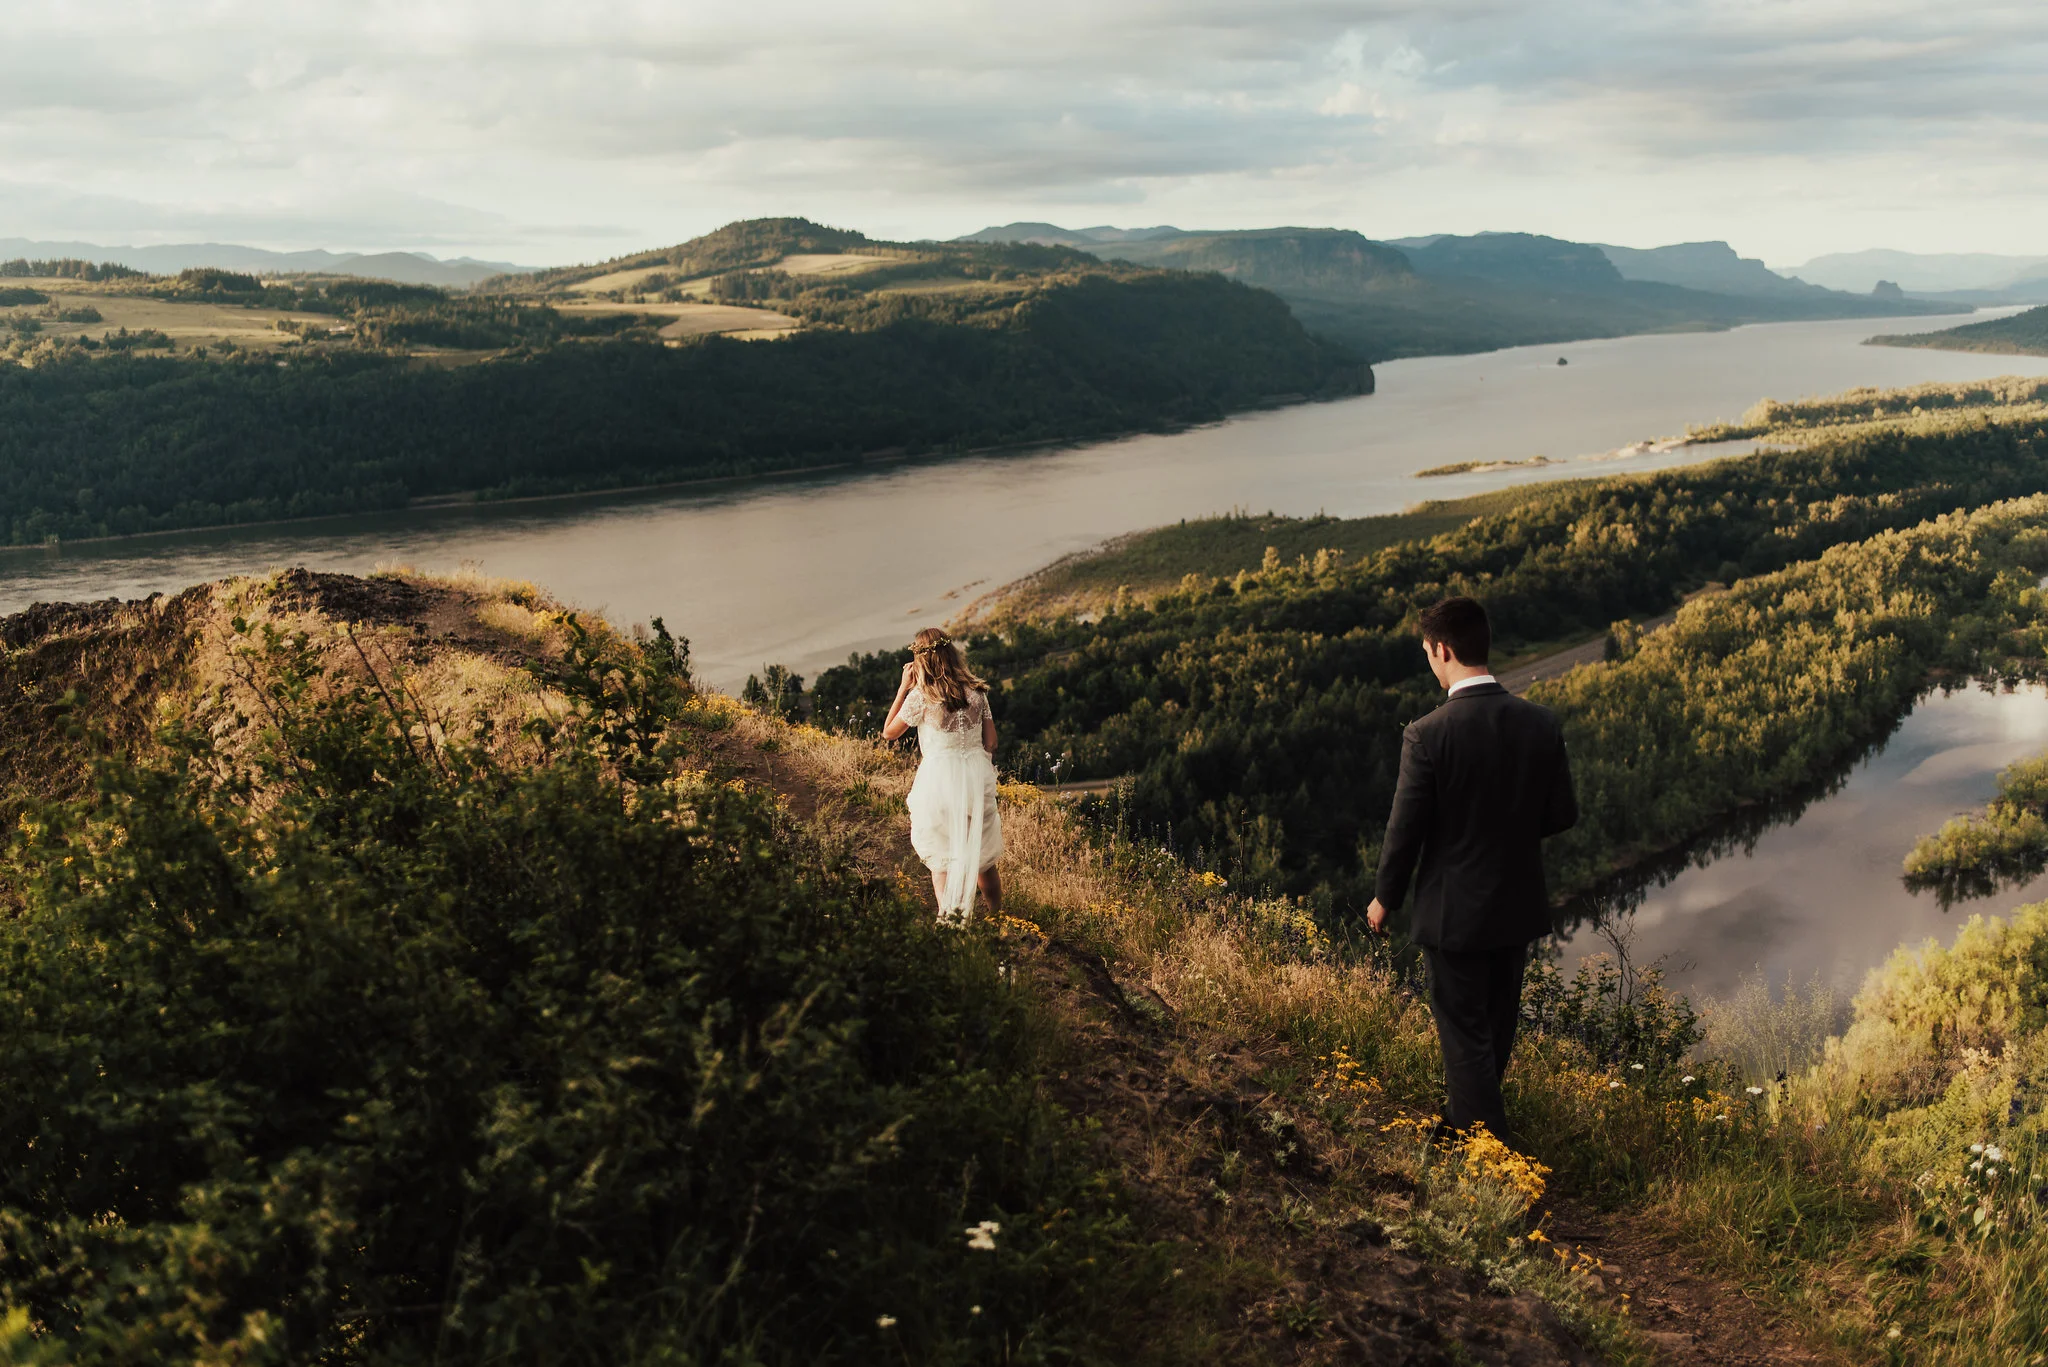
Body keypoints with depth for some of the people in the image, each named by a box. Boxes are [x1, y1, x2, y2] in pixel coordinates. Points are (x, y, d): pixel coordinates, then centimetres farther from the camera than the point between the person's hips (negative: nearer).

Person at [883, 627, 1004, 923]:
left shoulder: (921, 695, -11)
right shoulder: (976, 690, 2)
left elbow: (889, 731, 1)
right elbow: (990, 740, 6)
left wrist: (903, 688, 3)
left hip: (939, 775, -4)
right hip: (977, 774, 4)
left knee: (940, 854, 9)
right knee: (982, 855, 16)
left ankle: (949, 917, -2)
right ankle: (999, 916, 22)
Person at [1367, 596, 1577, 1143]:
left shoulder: (1428, 734, -22)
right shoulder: (1541, 724, -9)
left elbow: (1406, 828, -15)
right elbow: (1562, 813, 0)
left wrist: (1386, 898, 0)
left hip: (1455, 911, -5)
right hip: (1518, 907, 6)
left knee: (1466, 1035, 8)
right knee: (1495, 1028, 23)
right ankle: (1467, 1117, 44)